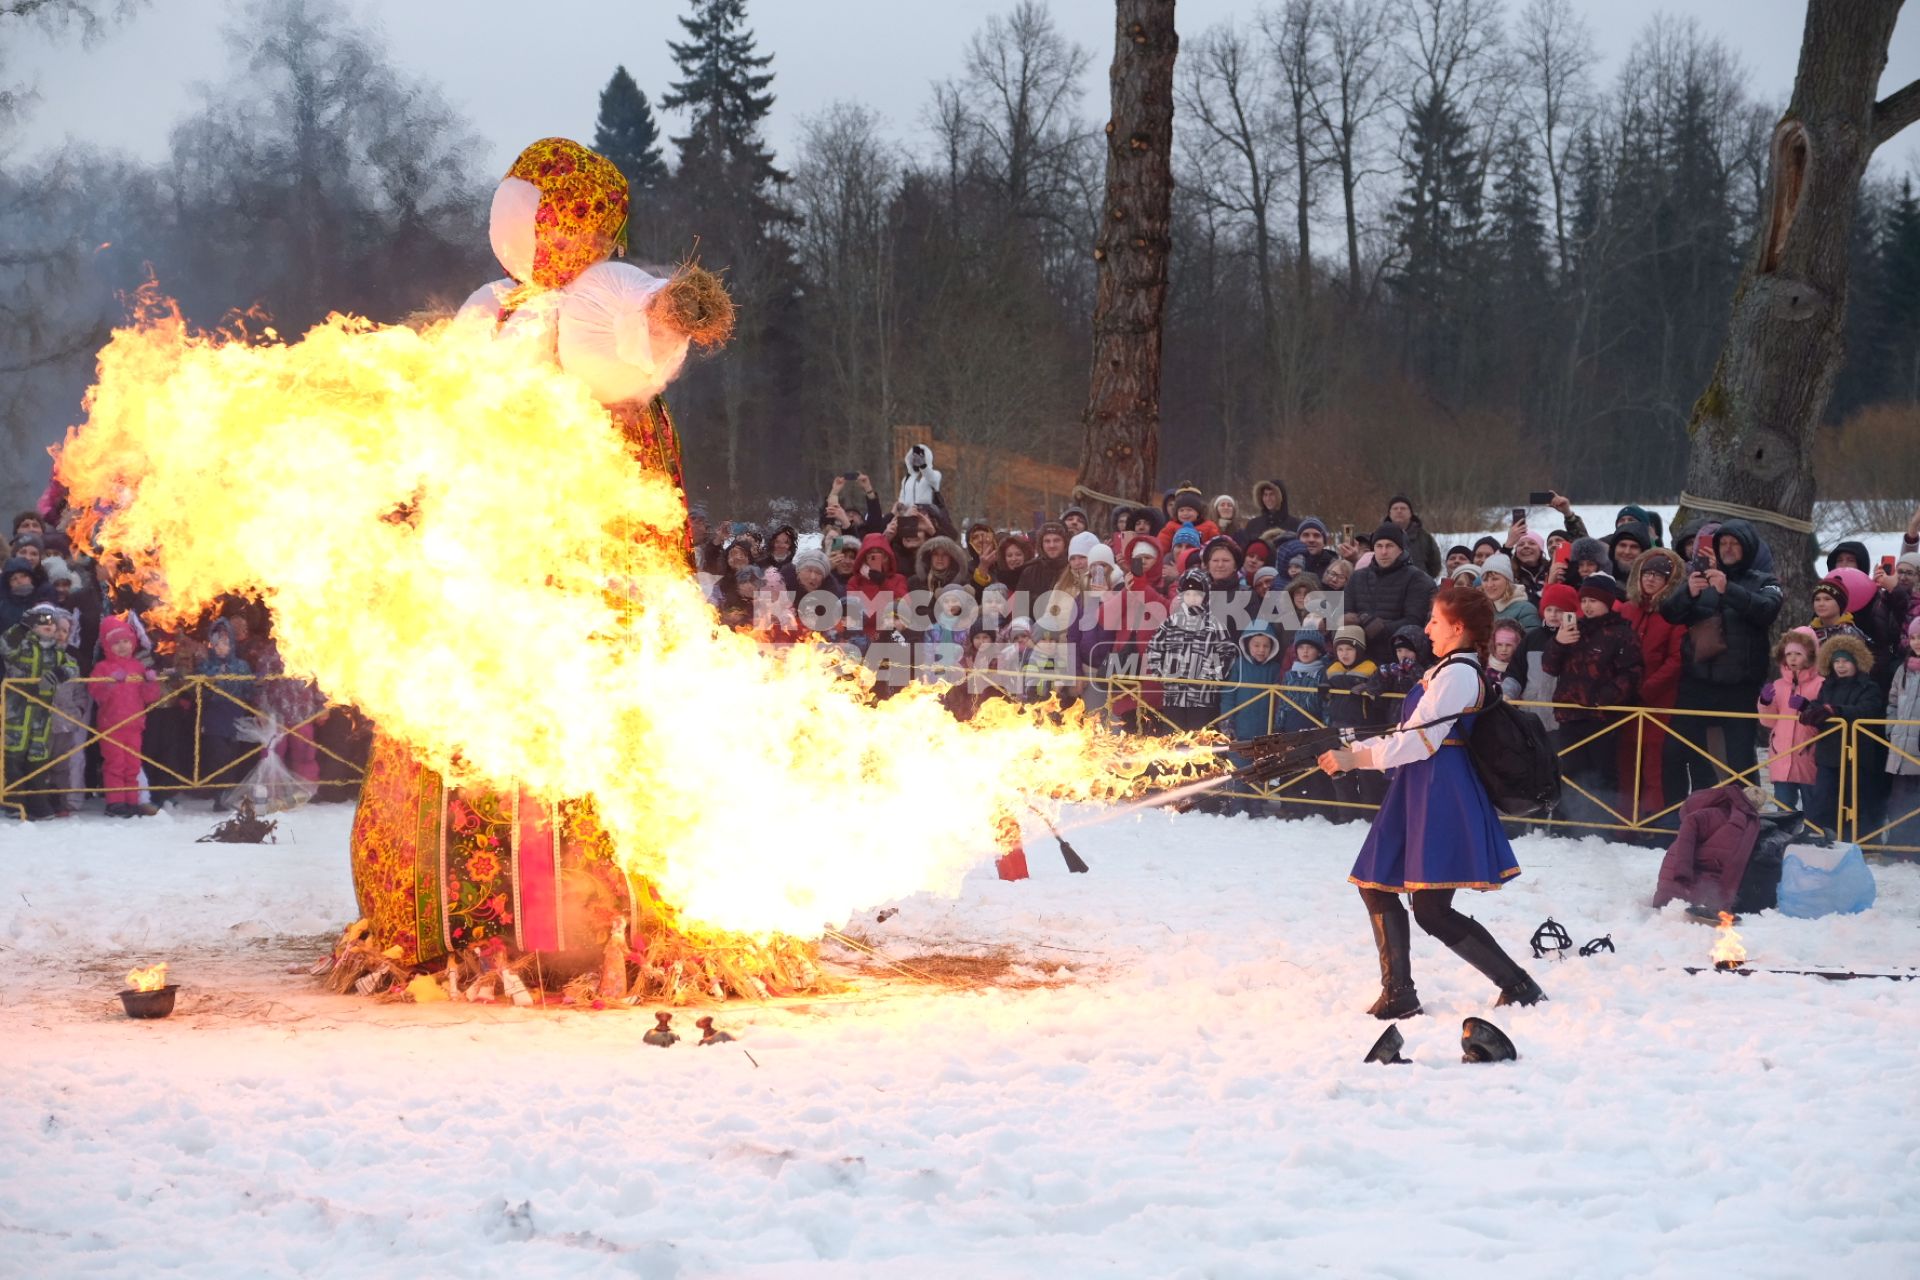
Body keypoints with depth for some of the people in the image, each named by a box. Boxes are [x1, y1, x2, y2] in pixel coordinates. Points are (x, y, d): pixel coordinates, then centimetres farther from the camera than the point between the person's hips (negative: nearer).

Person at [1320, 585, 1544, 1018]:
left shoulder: (1456, 674, -14)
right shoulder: (1452, 670, 19)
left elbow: (1418, 742, -18)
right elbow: (1411, 736, 21)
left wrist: (1353, 757, -12)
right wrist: (1353, 751, 14)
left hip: (1442, 796, -11)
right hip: (1420, 793, 11)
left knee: (1431, 909, -11)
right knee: (1375, 886, 12)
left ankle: (1518, 986, -5)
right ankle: (1398, 994, 14)